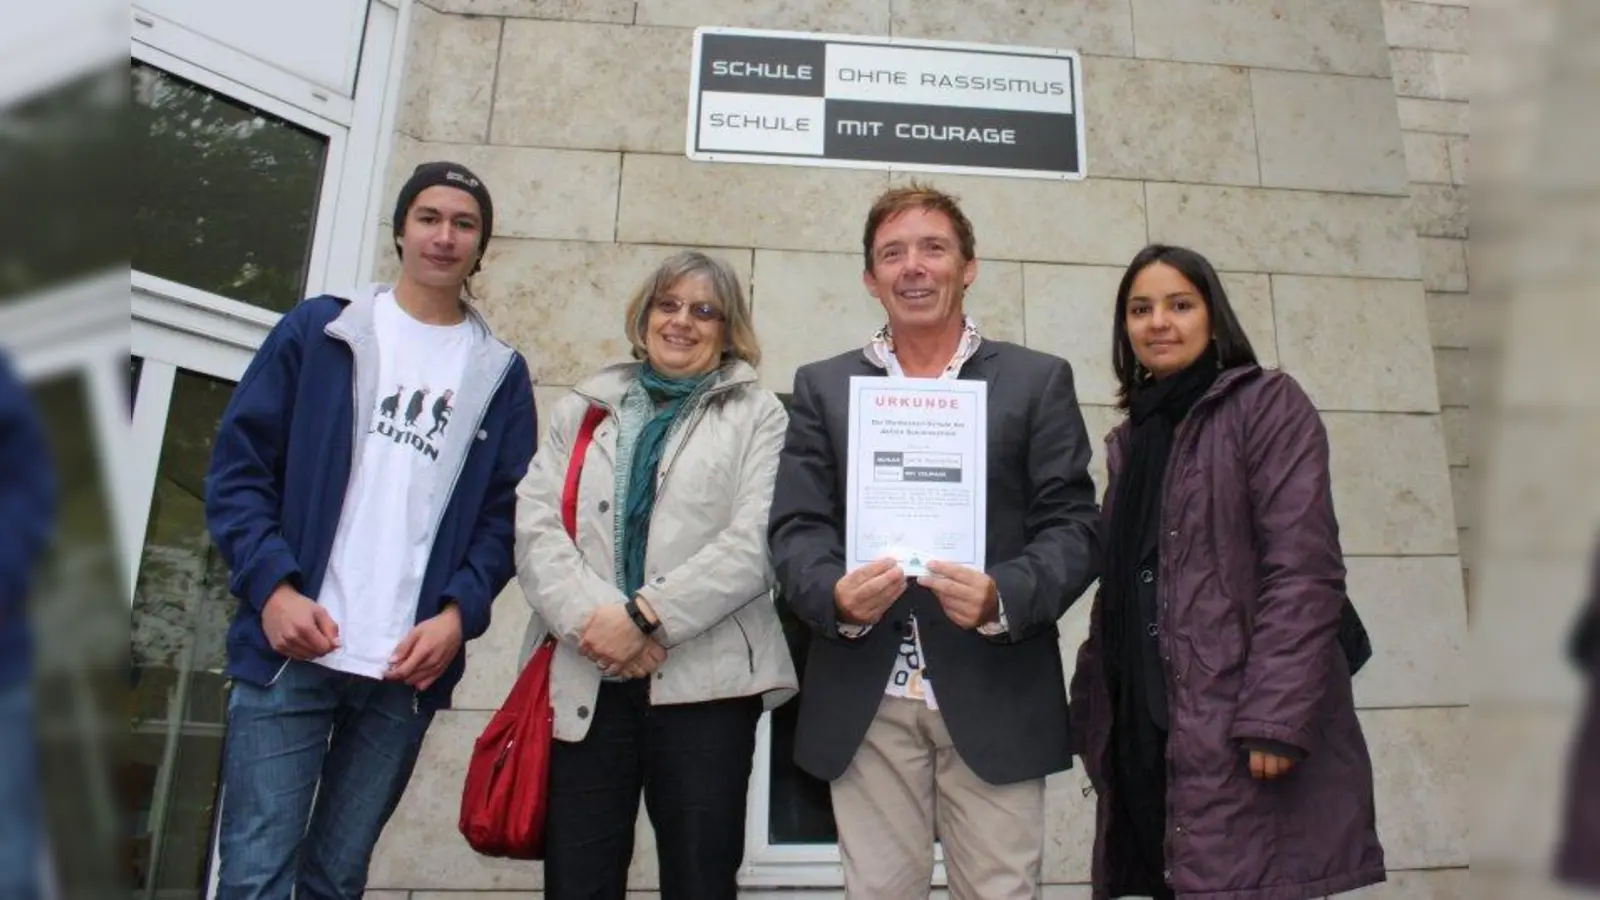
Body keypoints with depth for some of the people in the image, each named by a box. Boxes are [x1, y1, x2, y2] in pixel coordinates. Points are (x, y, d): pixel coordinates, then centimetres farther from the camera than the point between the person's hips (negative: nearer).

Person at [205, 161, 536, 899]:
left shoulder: (501, 373, 10)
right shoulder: (317, 331, 7)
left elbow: (506, 512, 6)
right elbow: (238, 465, 3)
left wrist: (459, 613, -8)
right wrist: (272, 587, -9)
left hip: (411, 665, 1)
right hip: (290, 648, -1)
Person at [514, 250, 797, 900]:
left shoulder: (758, 416, 8)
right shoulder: (581, 408, 17)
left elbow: (754, 544, -6)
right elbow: (535, 526, 5)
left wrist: (645, 616, -14)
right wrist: (591, 617, -12)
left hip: (704, 681, -2)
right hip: (583, 680, 3)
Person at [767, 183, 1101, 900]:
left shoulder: (1038, 380, 7)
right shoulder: (821, 386, 10)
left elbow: (1073, 525, 0)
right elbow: (796, 526, 3)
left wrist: (1002, 595, -19)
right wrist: (835, 593, -18)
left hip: (994, 694, -1)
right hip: (866, 697, 1)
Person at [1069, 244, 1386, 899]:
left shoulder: (1267, 404, 0)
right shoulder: (1131, 439, 17)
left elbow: (1304, 569, -11)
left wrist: (1277, 718, -19)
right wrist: (1091, 713, 8)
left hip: (1239, 730, -5)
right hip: (1144, 729, 6)